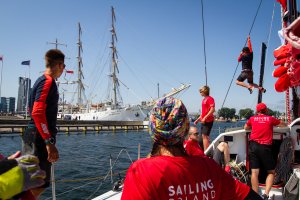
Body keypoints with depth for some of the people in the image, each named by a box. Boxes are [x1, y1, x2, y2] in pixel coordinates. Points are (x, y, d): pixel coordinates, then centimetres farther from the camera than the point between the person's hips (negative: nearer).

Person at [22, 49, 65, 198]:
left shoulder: (41, 80, 18)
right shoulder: (48, 81, -12)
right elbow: (37, 112, -24)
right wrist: (49, 142, -25)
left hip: (33, 137, 10)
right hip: (39, 138, -10)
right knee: (38, 185, -7)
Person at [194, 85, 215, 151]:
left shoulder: (210, 99, -10)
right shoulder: (204, 99, 18)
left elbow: (212, 110, -20)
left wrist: (205, 117, -22)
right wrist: (198, 119, 22)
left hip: (208, 120, -9)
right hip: (203, 121, 9)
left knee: (205, 136, -11)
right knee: (204, 136, 11)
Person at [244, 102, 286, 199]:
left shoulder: (252, 118, 12)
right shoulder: (270, 118, 9)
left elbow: (246, 128, 31)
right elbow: (284, 125, 26)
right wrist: (274, 123, 43)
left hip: (253, 146, 1)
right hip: (265, 147, -1)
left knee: (254, 172, 0)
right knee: (271, 172, 12)